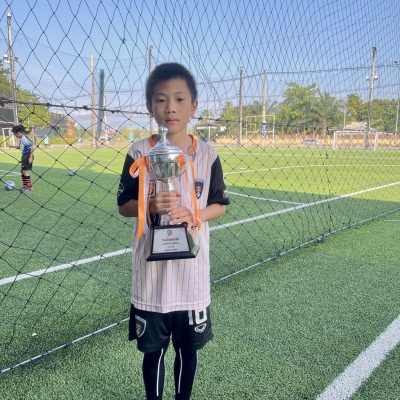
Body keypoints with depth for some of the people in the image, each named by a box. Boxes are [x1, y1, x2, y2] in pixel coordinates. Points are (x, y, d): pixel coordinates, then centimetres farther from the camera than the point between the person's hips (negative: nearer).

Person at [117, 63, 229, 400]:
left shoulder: (207, 154, -3)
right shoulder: (140, 152, -5)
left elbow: (219, 206, 4)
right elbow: (125, 205, 1)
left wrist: (192, 215, -16)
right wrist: (151, 205, -20)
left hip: (192, 271, 1)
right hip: (152, 271, -1)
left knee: (188, 347, 17)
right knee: (153, 349, 15)